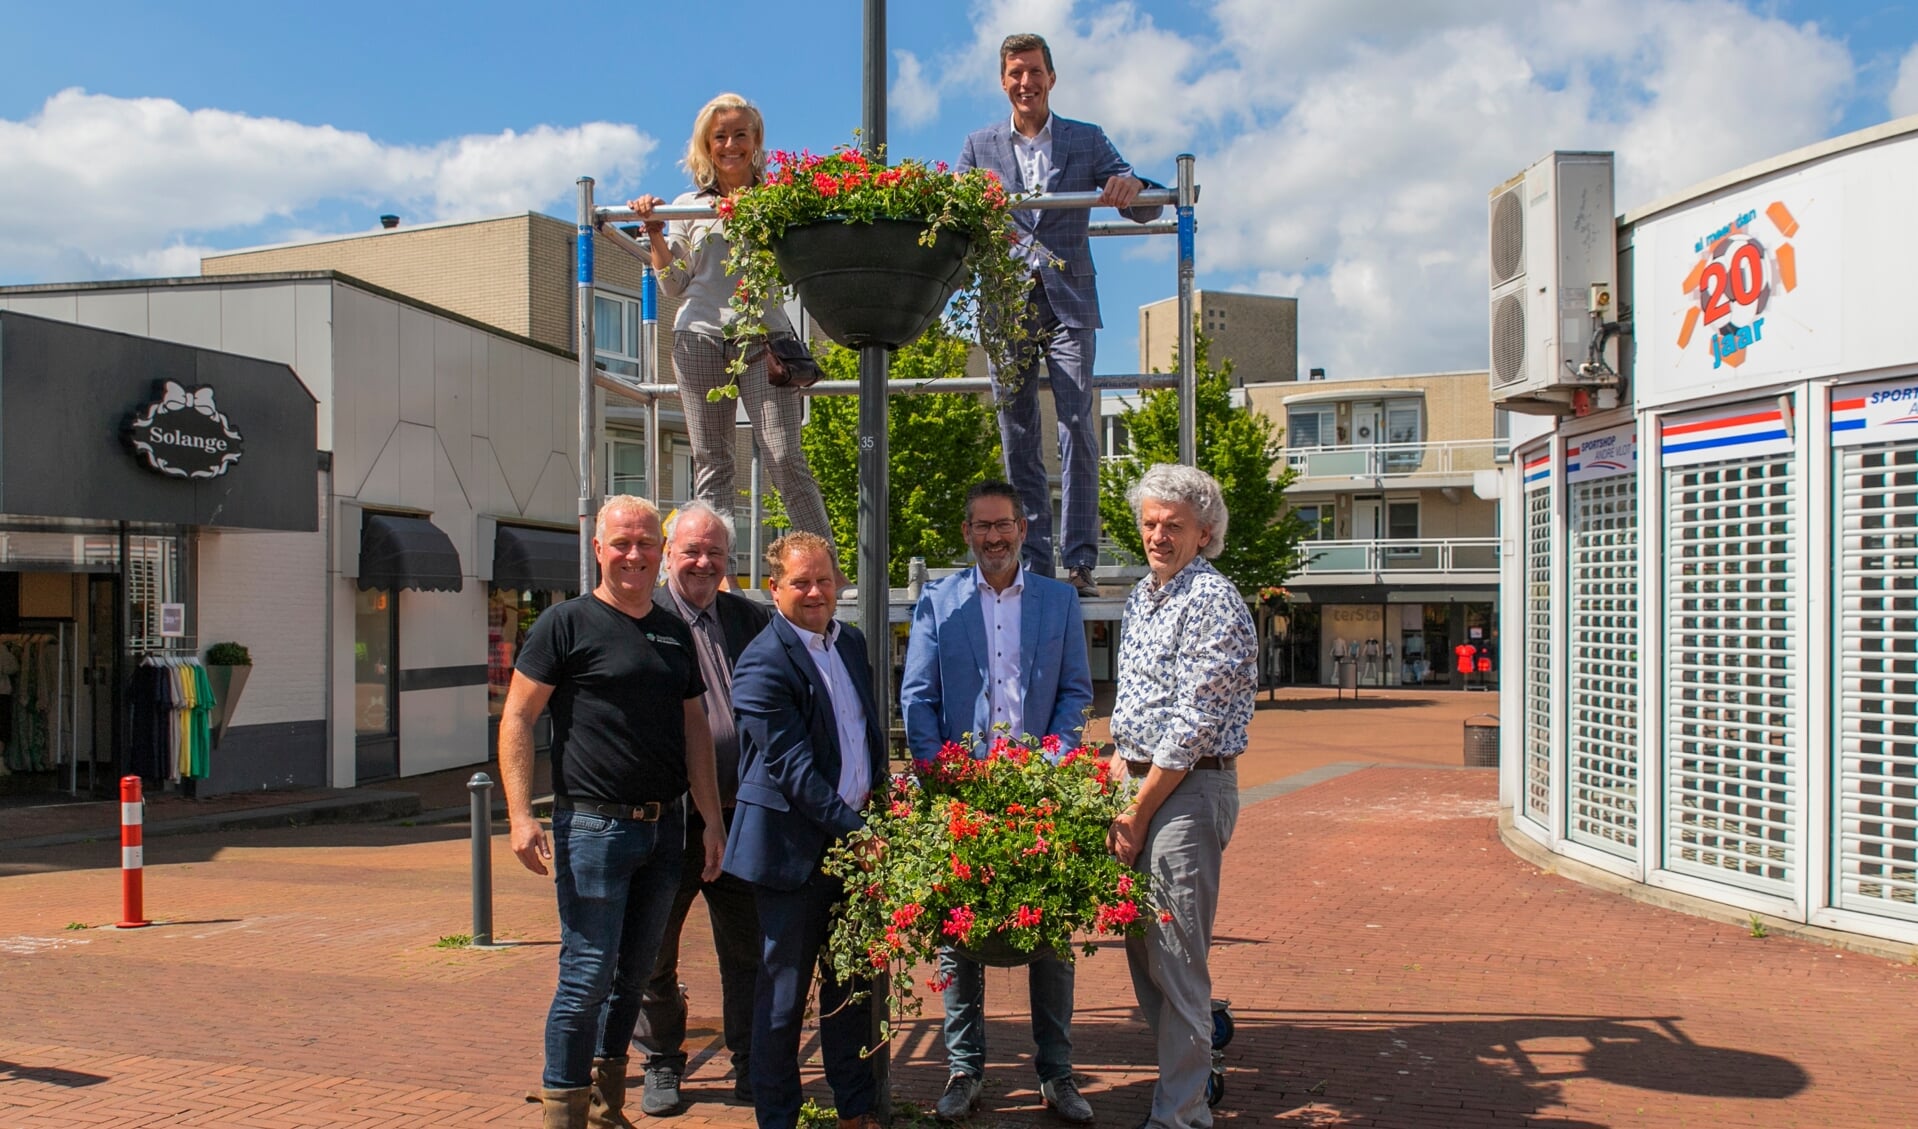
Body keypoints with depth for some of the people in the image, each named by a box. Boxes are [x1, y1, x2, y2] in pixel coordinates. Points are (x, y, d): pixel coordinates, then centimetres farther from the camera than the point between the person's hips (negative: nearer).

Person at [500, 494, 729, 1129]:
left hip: (665, 827, 6)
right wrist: (521, 816, -15)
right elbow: (516, 720, -6)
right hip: (594, 826, -6)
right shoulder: (567, 624, -3)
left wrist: (712, 821, 12)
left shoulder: (675, 632, 14)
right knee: (588, 976, -5)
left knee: (636, 972, 14)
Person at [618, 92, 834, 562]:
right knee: (711, 463, 0)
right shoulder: (688, 206, 15)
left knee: (785, 460, -10)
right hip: (700, 336, 2)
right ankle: (718, 573, 2)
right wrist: (655, 234, 2)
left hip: (764, 336, -2)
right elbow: (675, 286, 14)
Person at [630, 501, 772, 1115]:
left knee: (748, 950, 11)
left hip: (740, 816, 3)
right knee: (654, 953, 12)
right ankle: (662, 1063, 31)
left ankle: (750, 1064, 26)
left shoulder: (752, 618, 8)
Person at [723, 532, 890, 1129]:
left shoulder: (852, 643, 11)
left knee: (851, 982, 16)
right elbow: (793, 767, -18)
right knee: (785, 990, 4)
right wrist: (855, 828, -20)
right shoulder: (761, 664, -14)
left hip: (854, 836, 7)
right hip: (794, 848, -7)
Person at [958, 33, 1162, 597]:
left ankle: (1080, 563, -7)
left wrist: (1132, 187, -19)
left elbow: (1147, 209, 6)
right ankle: (1032, 567, 7)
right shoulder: (980, 146, 14)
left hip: (1067, 303, -1)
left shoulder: (1086, 140, 10)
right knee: (1017, 440, 2)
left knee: (1078, 430, -11)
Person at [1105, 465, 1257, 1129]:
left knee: (1174, 957, -4)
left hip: (1189, 789, -9)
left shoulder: (1213, 602, -14)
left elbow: (1193, 726, -18)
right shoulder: (1143, 596, 14)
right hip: (1141, 782, 9)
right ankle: (1193, 1066, 33)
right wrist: (1116, 777, 7)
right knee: (1140, 948, 15)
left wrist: (1138, 814, -15)